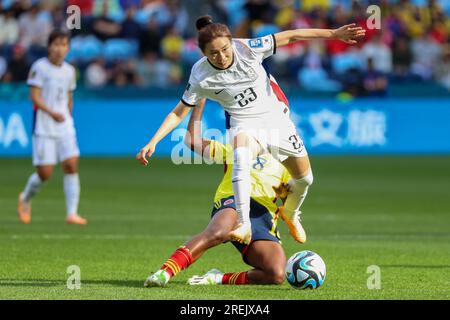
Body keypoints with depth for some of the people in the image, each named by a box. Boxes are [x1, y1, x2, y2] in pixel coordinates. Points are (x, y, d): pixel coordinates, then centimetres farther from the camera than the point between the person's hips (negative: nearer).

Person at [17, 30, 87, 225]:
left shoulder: (69, 71, 10)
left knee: (71, 166, -10)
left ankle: (72, 214, -9)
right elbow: (34, 97, -13)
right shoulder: (39, 67, -7)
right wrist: (52, 113, -26)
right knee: (44, 173, -4)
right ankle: (25, 199, 26)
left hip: (65, 127, 5)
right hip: (43, 128, -5)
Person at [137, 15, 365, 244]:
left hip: (276, 117, 3)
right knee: (241, 155, -39)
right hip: (244, 125, -3)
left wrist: (333, 34, -15)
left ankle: (291, 215, 46)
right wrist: (153, 142, -21)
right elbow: (178, 113, -10)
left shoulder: (246, 49, -18)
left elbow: (290, 37, -13)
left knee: (304, 178, 11)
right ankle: (244, 226, -47)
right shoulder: (200, 77, -18)